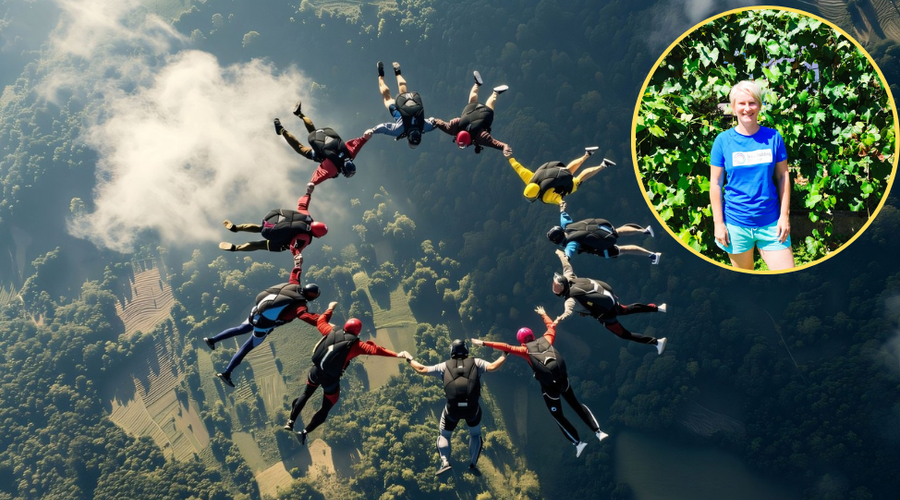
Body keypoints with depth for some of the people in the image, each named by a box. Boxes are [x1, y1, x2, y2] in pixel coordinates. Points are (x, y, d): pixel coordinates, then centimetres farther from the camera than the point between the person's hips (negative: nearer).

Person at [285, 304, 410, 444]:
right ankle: (305, 432, 12)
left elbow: (321, 321, 15)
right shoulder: (355, 344, -16)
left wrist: (330, 309, 32)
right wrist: (396, 354, -25)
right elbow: (374, 349, -22)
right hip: (331, 380, -5)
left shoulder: (332, 332, -4)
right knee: (325, 409, 15)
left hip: (315, 372, 5)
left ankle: (290, 422, 32)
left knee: (306, 394, 31)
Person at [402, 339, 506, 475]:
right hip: (472, 408, 0)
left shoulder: (444, 366, 7)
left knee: (444, 435, 23)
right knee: (475, 434, 29)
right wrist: (504, 355, 10)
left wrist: (409, 359, 22)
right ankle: (473, 464, 25)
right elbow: (492, 367, -6)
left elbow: (422, 369, 7)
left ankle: (444, 462, 3)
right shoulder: (475, 362, 5)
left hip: (452, 408, 0)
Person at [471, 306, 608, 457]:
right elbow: (552, 325, 26)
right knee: (576, 404, 25)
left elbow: (506, 347, -13)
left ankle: (578, 443, 19)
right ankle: (598, 431, 23)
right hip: (563, 381, 4)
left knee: (558, 416, 16)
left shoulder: (525, 350, -5)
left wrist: (483, 343, -12)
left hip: (549, 387, -4)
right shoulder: (546, 340, 7)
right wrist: (543, 314, 43)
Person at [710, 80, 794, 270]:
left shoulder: (773, 137, 2)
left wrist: (785, 216, 0)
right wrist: (718, 223, -4)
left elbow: (783, 176, 6)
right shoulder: (723, 140, -2)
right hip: (736, 224, -1)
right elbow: (715, 184, 0)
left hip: (771, 223, 1)